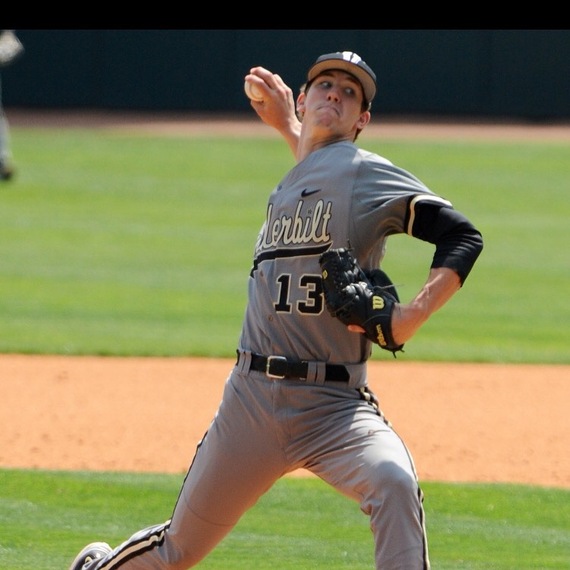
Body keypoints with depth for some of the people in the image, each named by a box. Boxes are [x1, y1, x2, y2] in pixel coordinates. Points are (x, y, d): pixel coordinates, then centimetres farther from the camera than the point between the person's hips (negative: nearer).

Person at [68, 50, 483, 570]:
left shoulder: (366, 172, -4)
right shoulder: (287, 186, 16)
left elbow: (462, 236, -12)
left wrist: (413, 315, -24)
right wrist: (289, 128, 31)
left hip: (336, 405, -5)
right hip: (253, 399, 5)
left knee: (394, 481, -36)